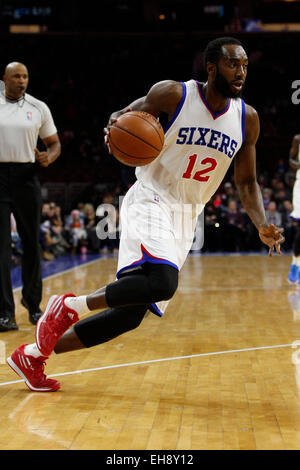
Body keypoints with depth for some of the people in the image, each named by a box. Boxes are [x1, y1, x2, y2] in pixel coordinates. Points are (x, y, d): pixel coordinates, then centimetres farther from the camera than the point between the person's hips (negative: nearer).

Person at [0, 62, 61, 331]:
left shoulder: (39, 108, 7)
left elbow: (54, 143, 13)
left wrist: (48, 157, -9)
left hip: (25, 177, 2)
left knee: (32, 243, 8)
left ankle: (33, 303, 25)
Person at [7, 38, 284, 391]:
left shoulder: (247, 119, 4)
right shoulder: (172, 94, -8)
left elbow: (246, 182, 12)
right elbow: (124, 116, 6)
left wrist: (263, 226, -5)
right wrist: (114, 130, -19)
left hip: (186, 217, 6)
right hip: (150, 201, -6)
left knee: (129, 314, 0)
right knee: (162, 281, -34)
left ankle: (32, 355, 13)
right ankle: (69, 306, -13)